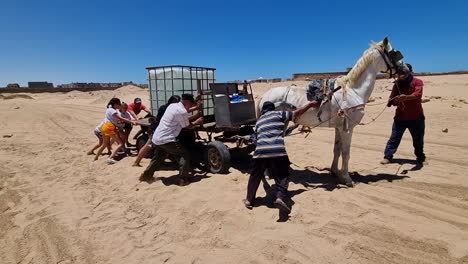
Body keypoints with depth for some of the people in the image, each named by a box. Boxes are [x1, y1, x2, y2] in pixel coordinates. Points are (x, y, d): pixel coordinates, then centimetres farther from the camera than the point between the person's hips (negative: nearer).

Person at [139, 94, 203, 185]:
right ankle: (183, 179, -2)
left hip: (156, 138, 9)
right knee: (185, 155, 0)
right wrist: (197, 122, 17)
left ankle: (146, 175, 39)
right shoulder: (182, 112, -14)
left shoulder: (172, 105, 11)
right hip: (167, 140, -9)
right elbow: (187, 126, 0)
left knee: (158, 157, 28)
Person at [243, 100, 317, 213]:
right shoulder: (278, 114, 14)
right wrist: (310, 104, 30)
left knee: (255, 176, 19)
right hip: (278, 150, -3)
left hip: (260, 150, 3)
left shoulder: (258, 121, 27)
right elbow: (297, 113, 17)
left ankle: (249, 200, 23)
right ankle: (280, 198, -10)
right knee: (282, 176, 10)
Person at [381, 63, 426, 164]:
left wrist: (406, 97, -48)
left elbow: (418, 94, -27)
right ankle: (387, 157, 4)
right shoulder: (397, 84, 4)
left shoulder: (417, 82, -7)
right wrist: (394, 100, -23)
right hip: (400, 117, 2)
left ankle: (420, 157, 30)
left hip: (416, 117, -2)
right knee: (394, 138, -2)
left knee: (418, 140, 11)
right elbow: (392, 99, 2)